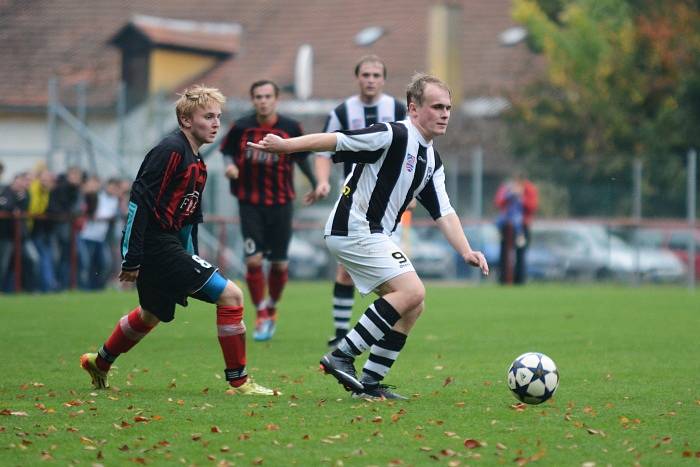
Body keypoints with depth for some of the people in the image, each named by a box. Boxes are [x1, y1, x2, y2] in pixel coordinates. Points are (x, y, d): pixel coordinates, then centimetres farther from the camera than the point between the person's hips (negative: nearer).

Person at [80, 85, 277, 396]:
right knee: (230, 295, -12)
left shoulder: (196, 162, 14)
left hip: (168, 244, 11)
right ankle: (238, 382, -7)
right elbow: (140, 200, -20)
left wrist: (191, 259, 20)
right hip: (156, 245, -11)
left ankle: (99, 363, 47)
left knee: (151, 314, 28)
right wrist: (132, 259, -21)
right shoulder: (171, 150, -16)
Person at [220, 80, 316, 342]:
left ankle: (272, 308, 30)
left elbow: (302, 157, 10)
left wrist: (316, 183, 11)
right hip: (250, 203, -1)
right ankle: (261, 316, 4)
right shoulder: (241, 128, -4)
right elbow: (227, 151, 8)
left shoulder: (291, 128, -3)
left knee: (279, 263, 4)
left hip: (281, 202, 1)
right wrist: (230, 165, -12)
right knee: (253, 260, -11)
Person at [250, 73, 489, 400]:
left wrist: (466, 251, -1)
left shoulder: (432, 161, 15)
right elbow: (335, 141, -15)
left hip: (374, 235, 10)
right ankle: (342, 356, -15)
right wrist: (284, 145, -20)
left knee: (411, 306, 5)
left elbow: (443, 213, 12)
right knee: (411, 291, -18)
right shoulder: (393, 135, -13)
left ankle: (370, 383, 8)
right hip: (353, 228, -10)